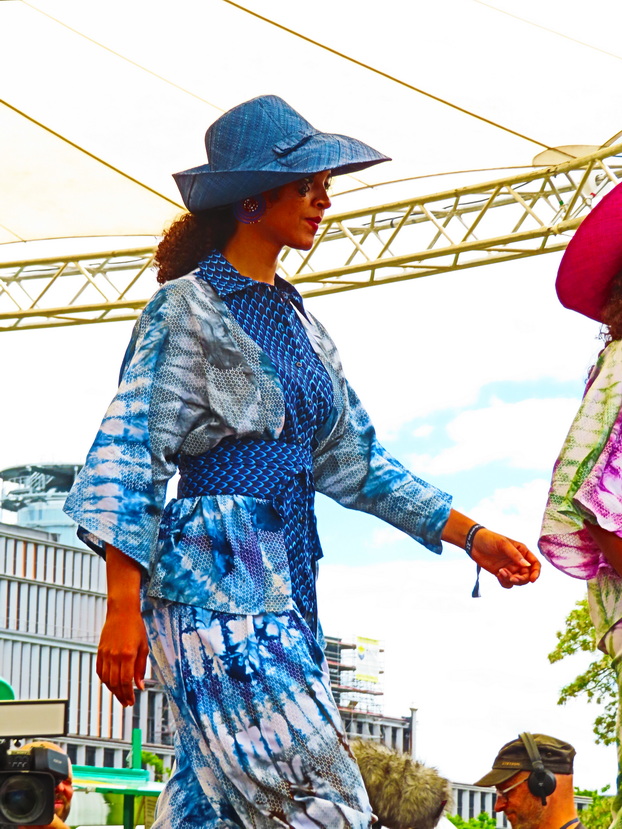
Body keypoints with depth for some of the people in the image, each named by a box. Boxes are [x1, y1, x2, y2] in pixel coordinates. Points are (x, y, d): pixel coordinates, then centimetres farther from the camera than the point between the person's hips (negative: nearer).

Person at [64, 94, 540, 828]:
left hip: (284, 588, 8)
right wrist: (123, 609, -16)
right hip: (216, 577, -8)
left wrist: (471, 536, 16)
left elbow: (354, 461, 22)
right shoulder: (187, 308, -2)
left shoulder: (299, 323, 20)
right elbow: (131, 459, -8)